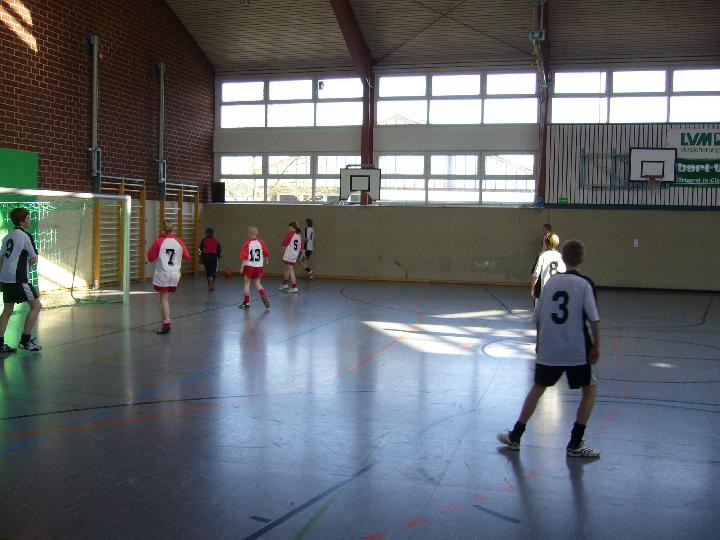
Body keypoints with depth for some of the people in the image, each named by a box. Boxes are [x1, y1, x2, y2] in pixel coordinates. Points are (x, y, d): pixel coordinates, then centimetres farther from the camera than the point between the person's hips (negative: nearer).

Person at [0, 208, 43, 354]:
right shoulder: (25, 236, -7)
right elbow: (34, 260, -4)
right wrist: (29, 261, 17)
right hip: (17, 278, -9)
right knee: (36, 305, -3)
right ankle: (25, 341, -3)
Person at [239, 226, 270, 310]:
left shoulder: (247, 243, -11)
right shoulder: (260, 242, -2)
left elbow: (244, 257, -15)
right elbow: (267, 254, 2)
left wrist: (242, 267, -9)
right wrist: (265, 261, 21)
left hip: (249, 266, -3)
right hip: (259, 267, 3)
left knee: (247, 283, 10)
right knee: (257, 284, 16)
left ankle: (246, 302, 13)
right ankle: (264, 297, -4)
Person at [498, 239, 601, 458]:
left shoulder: (551, 280, 5)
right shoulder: (585, 283, -7)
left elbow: (538, 317, 9)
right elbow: (594, 319, -13)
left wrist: (539, 341, 22)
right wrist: (596, 345, -2)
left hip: (548, 349, 4)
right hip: (577, 351, -4)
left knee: (538, 388, 19)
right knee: (590, 390, 15)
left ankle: (515, 437, 23)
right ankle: (575, 444, 12)